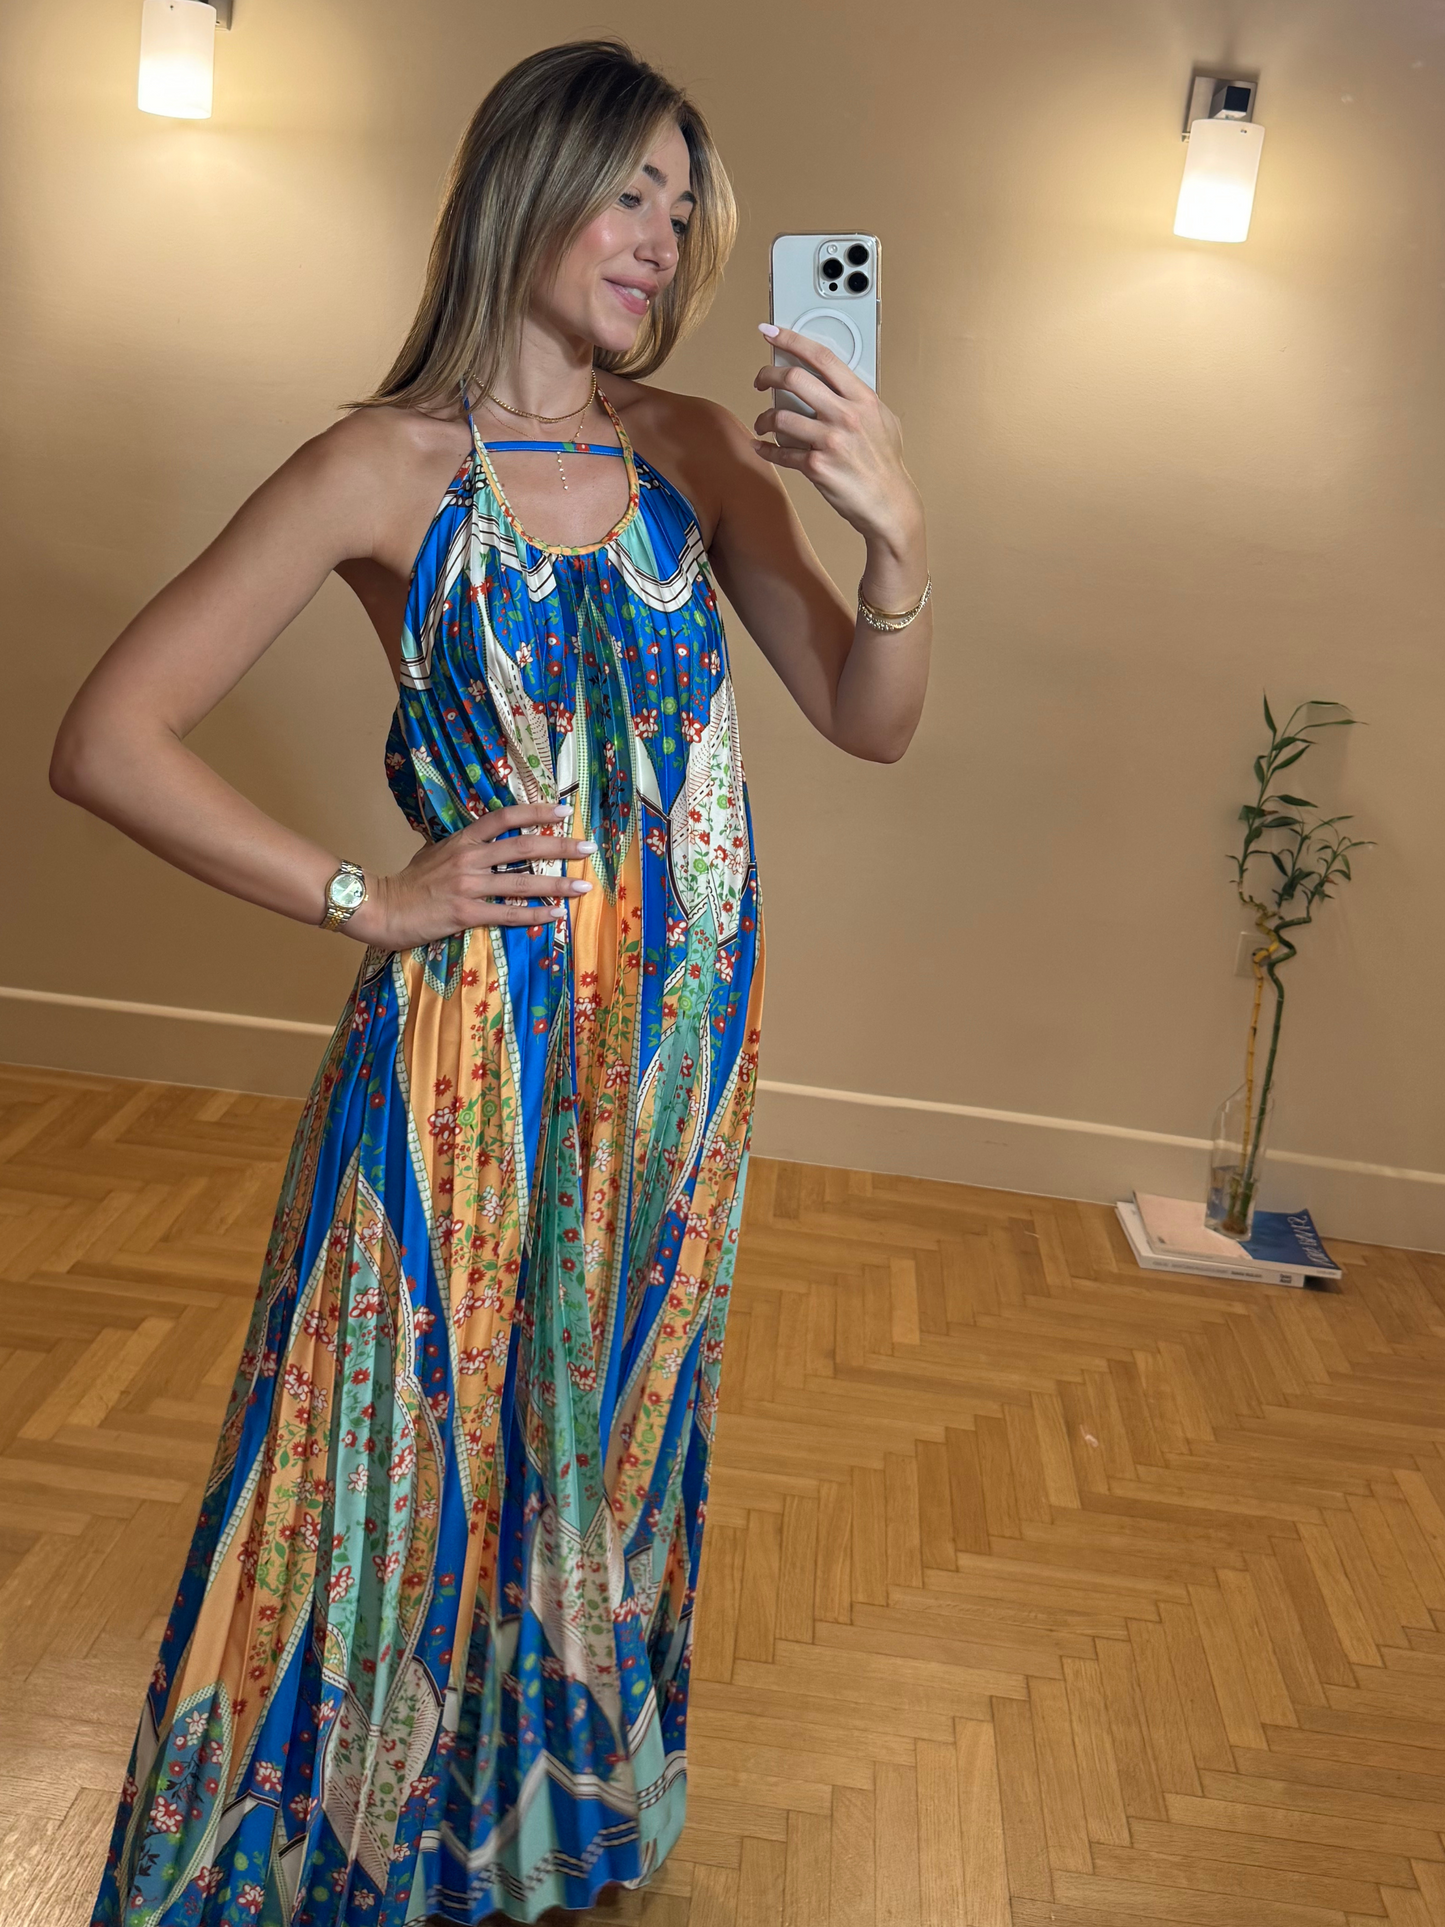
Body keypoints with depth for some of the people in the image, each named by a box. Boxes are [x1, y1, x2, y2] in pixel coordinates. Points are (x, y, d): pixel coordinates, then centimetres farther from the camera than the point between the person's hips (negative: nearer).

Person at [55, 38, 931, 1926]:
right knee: (422, 1467, 8)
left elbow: (870, 722, 3)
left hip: (680, 1049, 5)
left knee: (611, 1440, 21)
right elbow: (107, 739, -9)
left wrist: (897, 533, -14)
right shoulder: (391, 466, -9)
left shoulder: (698, 450, 4)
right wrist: (370, 900, -10)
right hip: (472, 1050, -4)